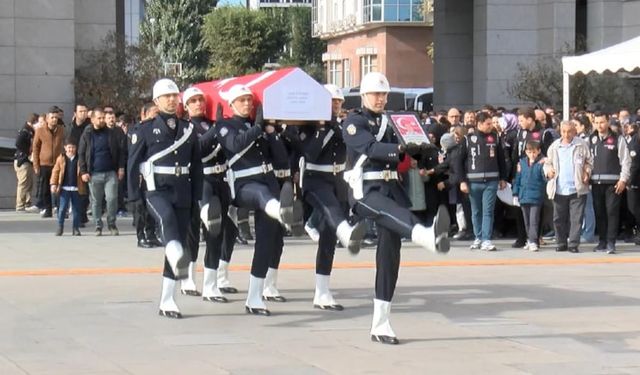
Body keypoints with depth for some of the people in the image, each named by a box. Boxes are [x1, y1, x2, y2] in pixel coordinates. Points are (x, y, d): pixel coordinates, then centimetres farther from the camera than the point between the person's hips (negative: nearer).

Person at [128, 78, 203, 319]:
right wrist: (135, 196, -5)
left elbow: (197, 166, 13)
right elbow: (133, 164, 1)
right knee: (167, 218, -36)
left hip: (183, 193, 4)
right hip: (157, 190, -4)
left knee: (179, 240, 3)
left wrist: (197, 197, 7)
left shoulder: (188, 129, 11)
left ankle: (167, 301, 10)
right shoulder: (146, 129, 2)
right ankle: (179, 260, -60)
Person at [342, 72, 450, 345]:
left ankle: (380, 325, 7)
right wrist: (401, 148, -36)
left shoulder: (388, 123, 21)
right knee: (398, 215, -37)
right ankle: (431, 237, -71)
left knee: (390, 255, 2)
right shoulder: (353, 122, -1)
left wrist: (418, 150, -5)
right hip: (365, 190, -7)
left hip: (390, 188, 7)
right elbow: (370, 148, -20)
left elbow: (399, 156, 16)